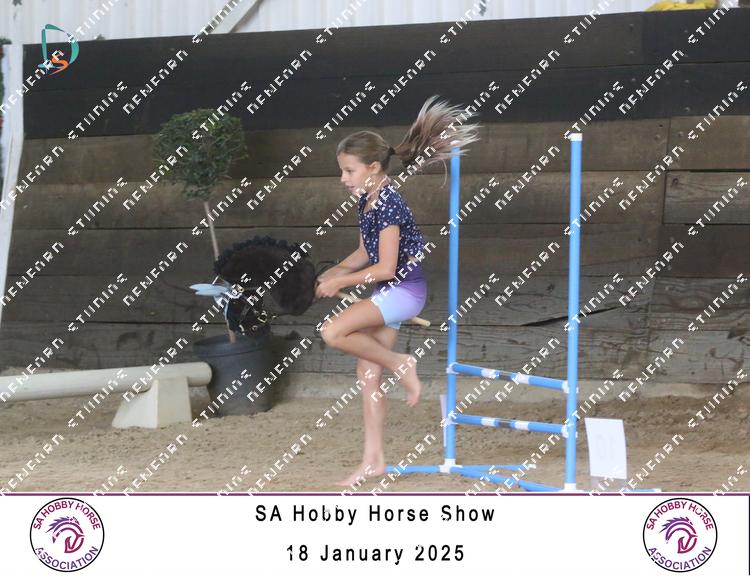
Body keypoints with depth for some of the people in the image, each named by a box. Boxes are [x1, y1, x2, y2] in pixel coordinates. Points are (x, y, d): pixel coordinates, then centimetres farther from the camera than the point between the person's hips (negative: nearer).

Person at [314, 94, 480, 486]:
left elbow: (385, 267, -22)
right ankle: (373, 460, 12)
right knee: (367, 375, 8)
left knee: (333, 332, -25)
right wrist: (337, 270, 3)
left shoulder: (388, 204, -19)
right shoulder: (367, 202, 9)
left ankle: (399, 365, -7)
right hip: (388, 294, 10)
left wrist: (340, 282, -14)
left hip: (404, 290, -10)